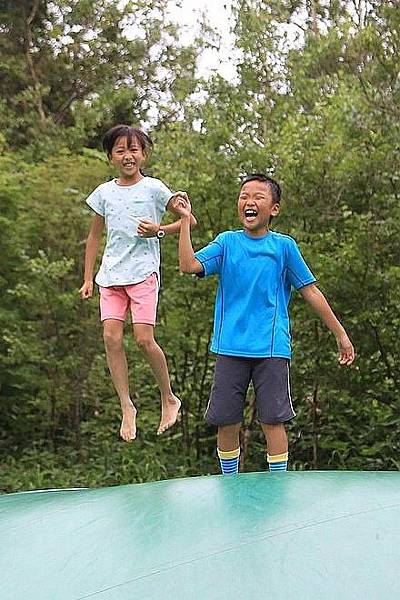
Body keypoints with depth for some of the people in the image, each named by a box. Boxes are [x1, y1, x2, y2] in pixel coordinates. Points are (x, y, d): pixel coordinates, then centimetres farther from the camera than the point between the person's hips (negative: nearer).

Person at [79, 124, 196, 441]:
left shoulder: (153, 188, 0)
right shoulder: (104, 192, 11)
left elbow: (190, 220, 3)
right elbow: (95, 236, 19)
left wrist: (158, 230, -12)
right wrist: (88, 278, 15)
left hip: (143, 272, -4)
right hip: (111, 273, 4)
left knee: (144, 338, -12)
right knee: (112, 337, -9)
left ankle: (169, 398, 9)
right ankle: (127, 407, -1)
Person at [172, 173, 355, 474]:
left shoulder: (284, 246, 5)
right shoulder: (227, 242, 8)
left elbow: (311, 291, 7)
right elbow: (189, 265, -6)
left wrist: (340, 334, 7)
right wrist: (185, 221, -10)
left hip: (271, 349, -1)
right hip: (231, 348, 2)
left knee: (273, 420, -2)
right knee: (226, 422, 5)